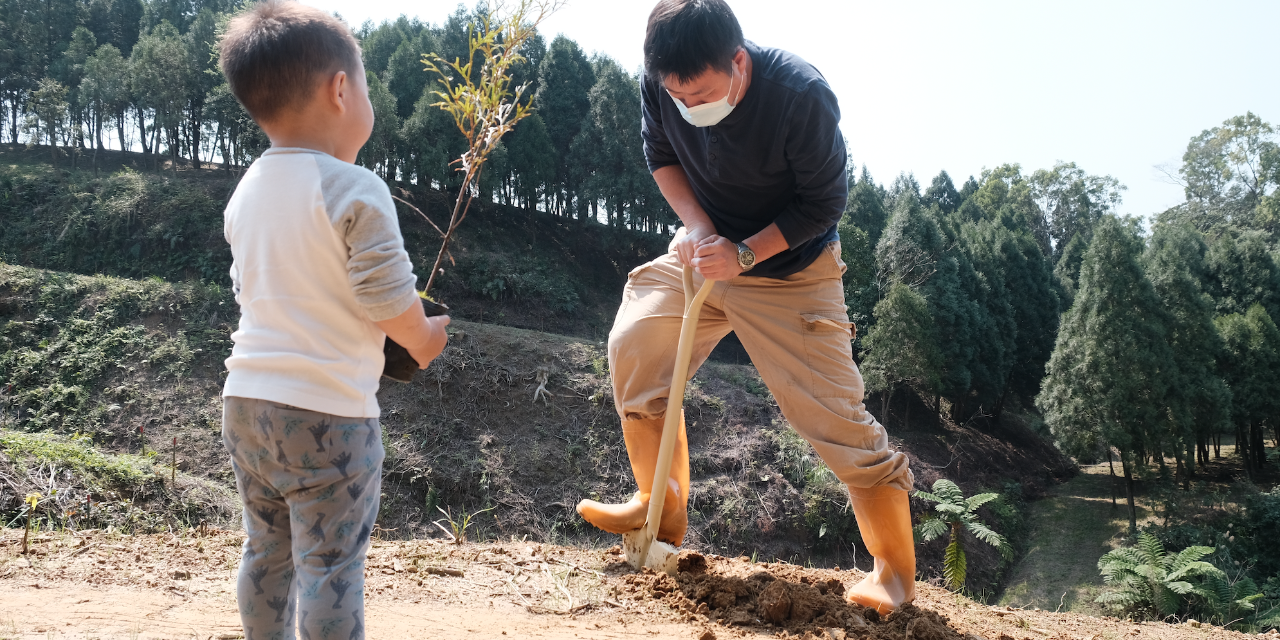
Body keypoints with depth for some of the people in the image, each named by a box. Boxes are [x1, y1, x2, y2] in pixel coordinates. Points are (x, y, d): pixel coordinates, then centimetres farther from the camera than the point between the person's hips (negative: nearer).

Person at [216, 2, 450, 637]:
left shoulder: (246, 192, 8)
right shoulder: (354, 189, -16)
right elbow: (389, 298, -17)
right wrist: (424, 338, 2)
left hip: (247, 399, 8)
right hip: (328, 413, -7)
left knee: (267, 550, 21)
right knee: (330, 564, 2)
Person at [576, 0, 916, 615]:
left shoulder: (801, 96, -30)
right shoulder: (662, 84, -17)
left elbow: (824, 203, -18)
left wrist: (745, 253, -26)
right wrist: (696, 223, -14)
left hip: (790, 270, -5)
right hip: (706, 252, 5)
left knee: (835, 415, -8)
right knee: (632, 348, -5)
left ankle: (896, 572, 7)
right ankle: (664, 511, 12)